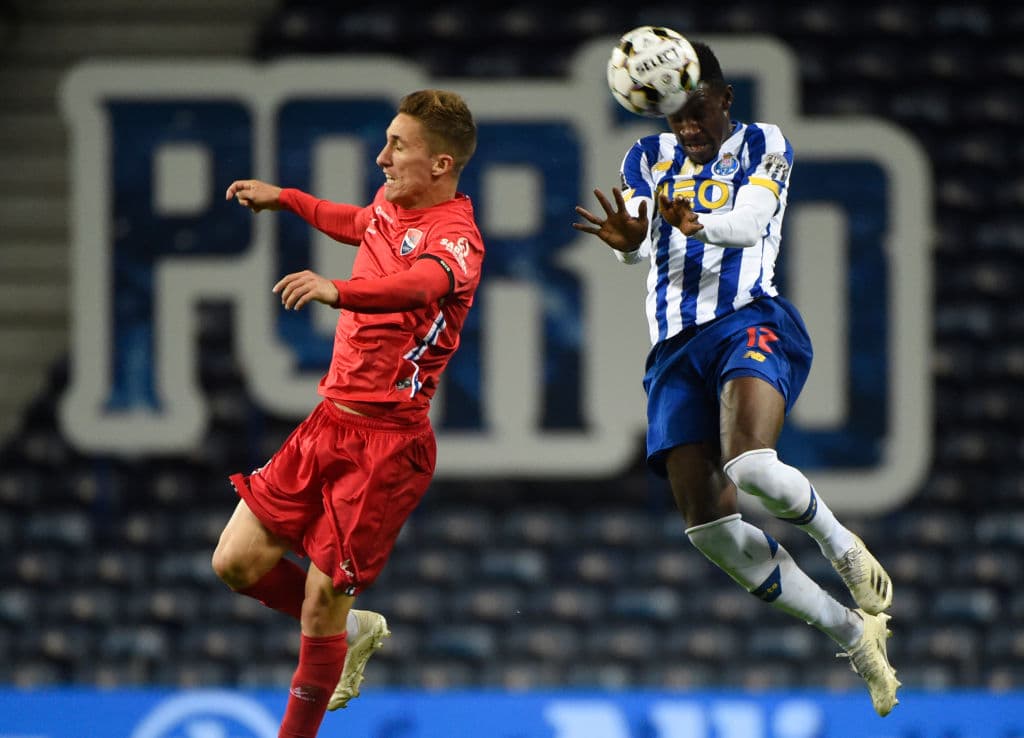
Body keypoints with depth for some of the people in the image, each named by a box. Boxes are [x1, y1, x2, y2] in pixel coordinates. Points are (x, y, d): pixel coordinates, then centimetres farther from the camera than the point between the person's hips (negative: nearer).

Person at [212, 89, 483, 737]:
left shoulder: (454, 237, -19)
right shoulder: (392, 202, 9)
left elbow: (422, 283, -44)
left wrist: (336, 290, -60)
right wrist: (282, 197, 44)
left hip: (386, 443, -8)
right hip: (330, 420, 8)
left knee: (321, 600, -7)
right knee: (237, 561, 7)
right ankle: (352, 631, 30)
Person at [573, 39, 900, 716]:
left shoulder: (763, 146, 6)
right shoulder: (649, 158, 17)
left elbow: (749, 222, -14)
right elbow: (639, 244, -1)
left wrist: (697, 223, -36)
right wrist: (629, 241, -27)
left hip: (752, 323, -5)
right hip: (675, 349, 5)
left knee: (748, 463, -34)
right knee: (709, 525, -6)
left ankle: (839, 543, -2)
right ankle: (852, 633, 7)